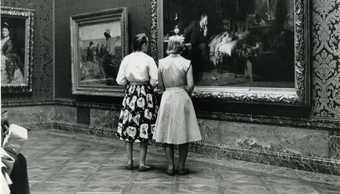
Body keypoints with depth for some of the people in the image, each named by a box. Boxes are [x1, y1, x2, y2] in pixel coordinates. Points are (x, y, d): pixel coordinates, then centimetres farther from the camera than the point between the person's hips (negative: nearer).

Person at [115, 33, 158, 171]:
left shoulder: (126, 59, 0)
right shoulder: (148, 60, -8)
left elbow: (120, 80, 0)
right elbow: (154, 81, -11)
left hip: (130, 94, 3)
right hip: (145, 95, -3)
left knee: (129, 128, 11)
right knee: (144, 128, 2)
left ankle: (130, 161, 15)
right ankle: (142, 163, 4)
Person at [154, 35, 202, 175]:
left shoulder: (162, 62, -1)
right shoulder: (186, 63, -5)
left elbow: (160, 85, 1)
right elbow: (190, 86, -8)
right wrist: (185, 94, 11)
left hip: (167, 98, 1)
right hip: (182, 98, -1)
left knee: (167, 133, 9)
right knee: (183, 133, 7)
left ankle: (170, 166, 9)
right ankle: (181, 166, 10)